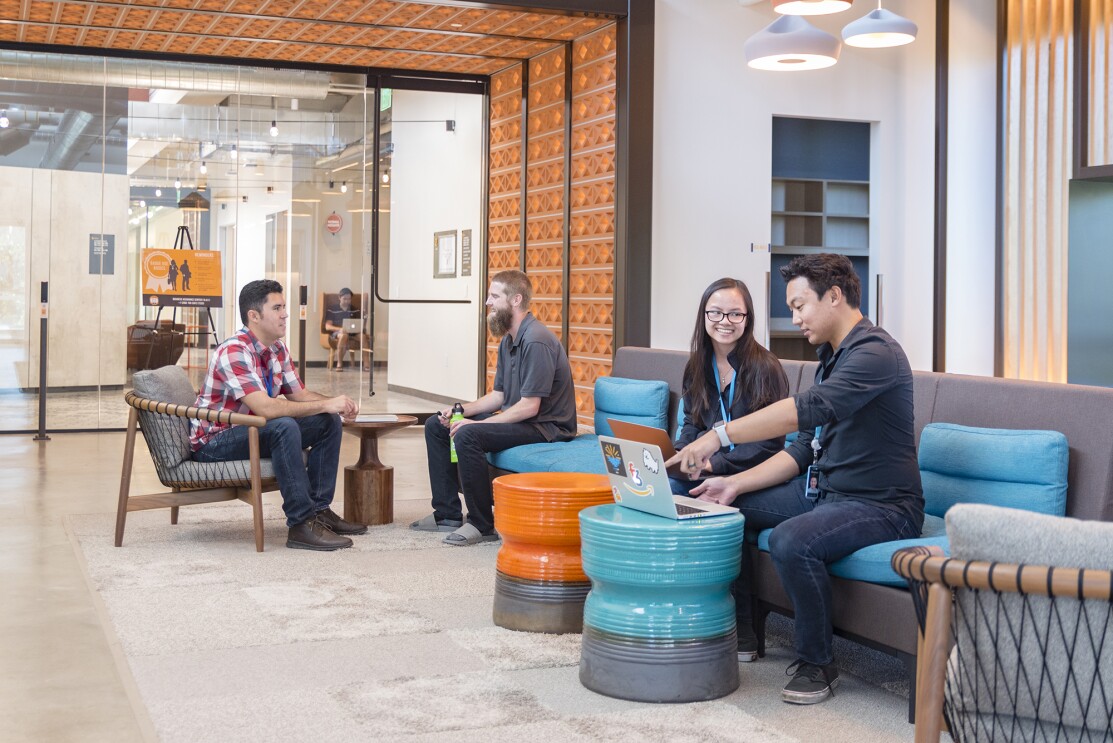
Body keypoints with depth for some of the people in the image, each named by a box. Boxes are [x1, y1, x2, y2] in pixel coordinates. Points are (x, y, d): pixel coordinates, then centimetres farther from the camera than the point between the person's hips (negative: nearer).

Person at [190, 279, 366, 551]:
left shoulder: (278, 349, 4)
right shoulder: (234, 352, -26)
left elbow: (298, 394, 10)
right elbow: (265, 408, -35)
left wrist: (336, 404, -11)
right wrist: (326, 405, -30)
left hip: (252, 431, 9)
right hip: (214, 442, -9)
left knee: (328, 423, 1)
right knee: (284, 427, -35)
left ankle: (319, 509, 2)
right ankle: (301, 524, -32)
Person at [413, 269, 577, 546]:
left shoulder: (536, 341, -21)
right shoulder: (508, 340, 12)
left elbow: (529, 406, -25)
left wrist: (477, 423, -22)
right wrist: (462, 410, 0)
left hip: (546, 427, -11)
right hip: (516, 418, 11)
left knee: (467, 436, -31)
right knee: (436, 425, 8)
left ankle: (482, 524, -19)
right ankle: (447, 513, 11)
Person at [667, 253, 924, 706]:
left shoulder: (874, 353, -18)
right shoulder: (831, 357, 14)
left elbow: (807, 410, -35)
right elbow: (804, 448, 13)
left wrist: (721, 435, -36)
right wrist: (738, 483, 1)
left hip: (882, 505, -10)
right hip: (824, 489, 10)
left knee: (791, 541, -35)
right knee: (726, 508, 7)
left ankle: (816, 664, -13)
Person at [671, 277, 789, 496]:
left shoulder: (765, 367, -9)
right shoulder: (697, 365, 10)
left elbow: (771, 443, -11)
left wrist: (714, 463, -19)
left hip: (747, 471, -5)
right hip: (700, 468, 5)